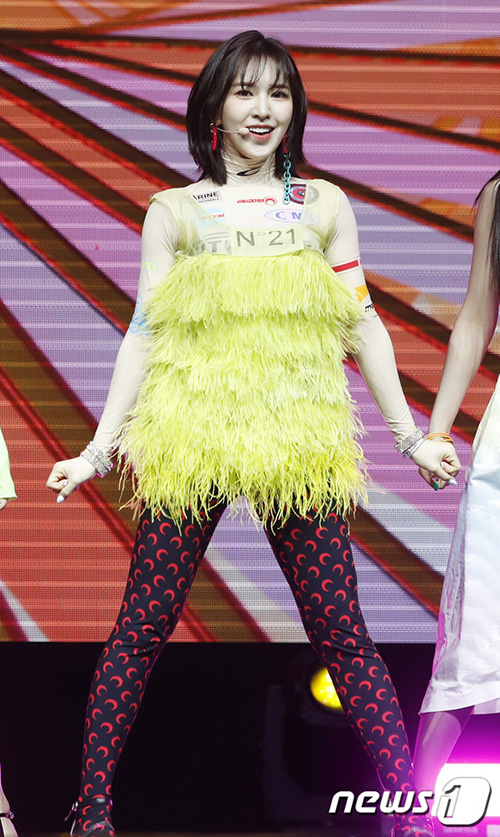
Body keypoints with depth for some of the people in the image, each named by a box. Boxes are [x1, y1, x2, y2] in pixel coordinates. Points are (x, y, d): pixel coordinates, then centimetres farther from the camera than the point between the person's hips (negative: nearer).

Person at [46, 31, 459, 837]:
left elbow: (361, 324, 13)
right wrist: (100, 448, 1)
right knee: (142, 628, -1)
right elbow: (144, 334, 7)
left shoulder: (324, 205, 13)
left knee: (342, 632, -3)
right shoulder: (173, 212, 9)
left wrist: (411, 435, 10)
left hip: (296, 441, 1)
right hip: (190, 438, 0)